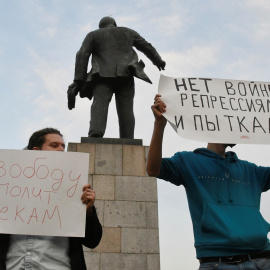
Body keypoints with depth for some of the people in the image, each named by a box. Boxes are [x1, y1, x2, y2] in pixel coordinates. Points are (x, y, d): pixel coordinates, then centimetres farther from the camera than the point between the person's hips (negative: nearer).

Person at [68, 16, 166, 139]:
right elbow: (147, 47, 37)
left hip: (103, 75, -1)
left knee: (99, 103, -15)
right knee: (126, 109, -3)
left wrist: (79, 80, 0)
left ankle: (95, 132, -42)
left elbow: (82, 55, 8)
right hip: (125, 74, 1)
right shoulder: (128, 32, 30)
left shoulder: (93, 35, 24)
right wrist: (158, 61, 54)